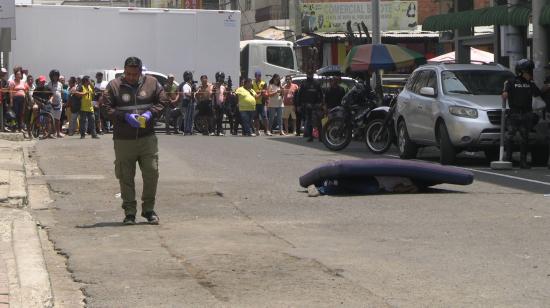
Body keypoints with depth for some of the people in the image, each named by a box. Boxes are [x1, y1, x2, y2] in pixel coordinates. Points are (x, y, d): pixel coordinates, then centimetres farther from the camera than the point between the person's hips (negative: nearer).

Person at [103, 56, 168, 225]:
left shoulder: (152, 83, 5)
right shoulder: (114, 86, 0)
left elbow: (164, 102, 9)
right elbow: (107, 109, -2)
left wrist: (150, 113, -9)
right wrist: (125, 117, -16)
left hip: (147, 138, 1)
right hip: (123, 140, -1)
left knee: (152, 173, 0)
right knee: (125, 177, 3)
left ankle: (148, 209, 16)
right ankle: (129, 212, 13)